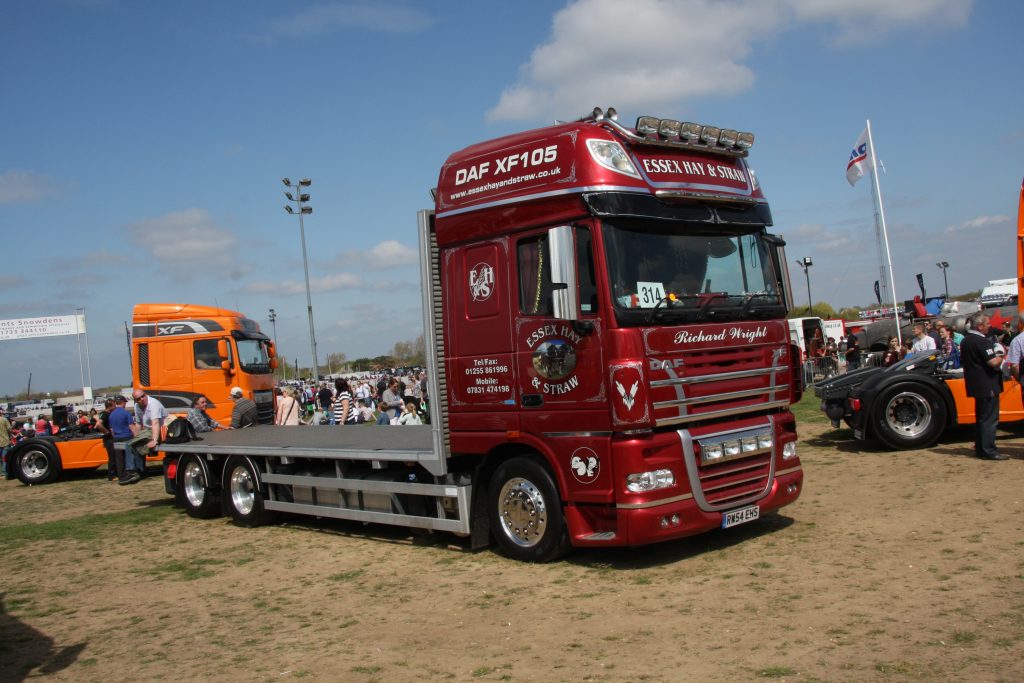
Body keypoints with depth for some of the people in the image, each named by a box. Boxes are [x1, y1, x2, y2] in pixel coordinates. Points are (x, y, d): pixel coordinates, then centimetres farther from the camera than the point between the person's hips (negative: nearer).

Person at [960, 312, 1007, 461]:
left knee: (981, 417, 16)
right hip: (988, 385, -10)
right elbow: (993, 362, -25)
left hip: (975, 385, 10)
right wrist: (1001, 357, -4)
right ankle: (988, 451, -6)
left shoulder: (965, 340, 12)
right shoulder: (981, 341, -19)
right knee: (990, 419, -6)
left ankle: (980, 449, 20)